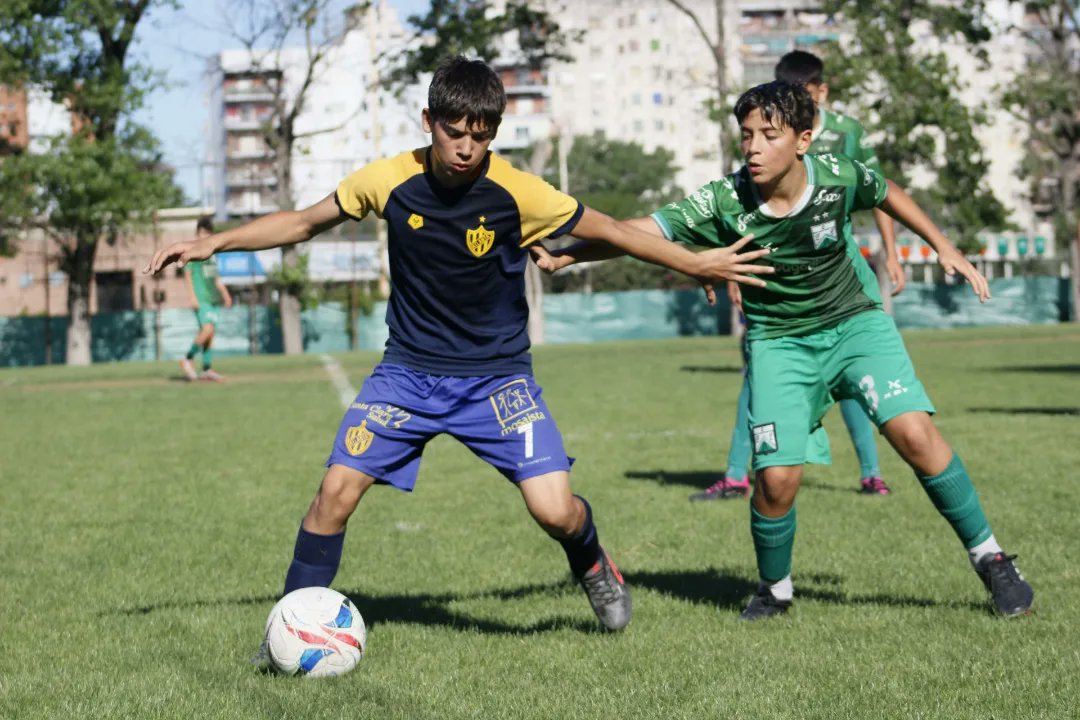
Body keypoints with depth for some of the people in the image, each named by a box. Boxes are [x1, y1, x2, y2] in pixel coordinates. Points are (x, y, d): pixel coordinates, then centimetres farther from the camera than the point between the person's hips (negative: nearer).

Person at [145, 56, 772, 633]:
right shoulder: (390, 181, -10)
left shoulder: (519, 194, -16)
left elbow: (609, 230, -3)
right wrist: (213, 244, 0)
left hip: (497, 375, -1)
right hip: (408, 371, 2)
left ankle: (591, 564, 23)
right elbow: (305, 222, 4)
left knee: (555, 510, -13)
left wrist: (696, 262, 0)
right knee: (336, 492, -13)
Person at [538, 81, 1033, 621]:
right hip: (779, 340, 0)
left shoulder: (838, 177, -17)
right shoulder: (724, 202, -22)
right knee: (776, 478, -13)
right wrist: (565, 254, -43)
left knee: (914, 434, -18)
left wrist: (943, 247, 11)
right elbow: (643, 231, -30)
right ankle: (774, 590, 17)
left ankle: (989, 558, 1)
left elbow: (886, 193, 6)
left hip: (855, 320, 1)